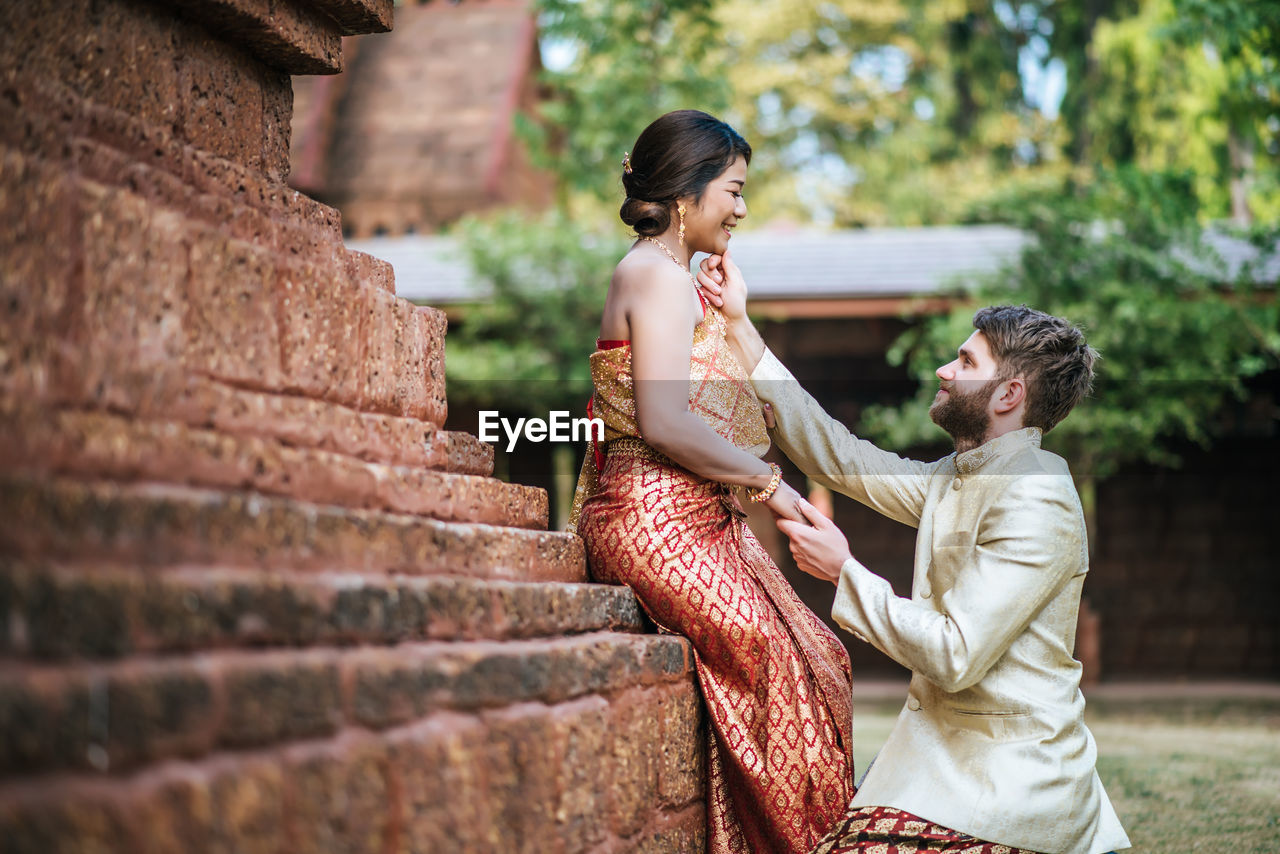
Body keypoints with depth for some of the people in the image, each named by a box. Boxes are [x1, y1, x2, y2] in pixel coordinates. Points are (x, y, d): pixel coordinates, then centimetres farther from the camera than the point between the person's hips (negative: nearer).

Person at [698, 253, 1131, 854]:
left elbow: (954, 656, -21)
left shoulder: (1036, 505, -16)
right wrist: (739, 325, 16)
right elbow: (835, 456, 16)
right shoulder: (953, 481, 12)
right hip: (946, 751, 9)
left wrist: (844, 570, -11)